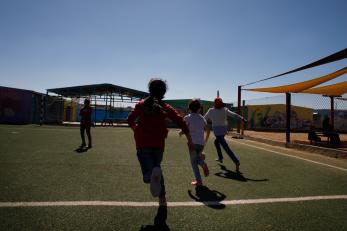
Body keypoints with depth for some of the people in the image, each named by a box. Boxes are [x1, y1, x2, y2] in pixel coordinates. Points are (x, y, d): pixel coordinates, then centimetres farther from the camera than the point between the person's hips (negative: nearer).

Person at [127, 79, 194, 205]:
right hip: (158, 144, 1)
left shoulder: (141, 104, 3)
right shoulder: (165, 107, 1)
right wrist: (189, 140, 0)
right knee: (156, 167, 26)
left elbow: (130, 120, 3)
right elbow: (181, 122, -5)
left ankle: (152, 176, -37)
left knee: (148, 175, -1)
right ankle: (162, 197, 28)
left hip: (143, 144, -1)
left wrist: (136, 130, 23)